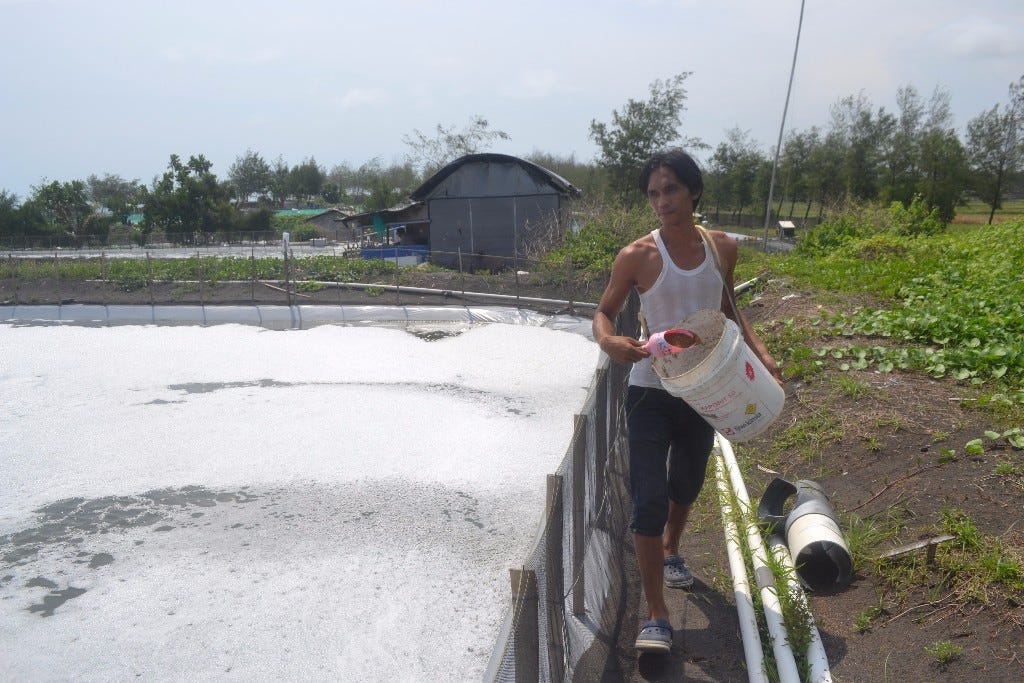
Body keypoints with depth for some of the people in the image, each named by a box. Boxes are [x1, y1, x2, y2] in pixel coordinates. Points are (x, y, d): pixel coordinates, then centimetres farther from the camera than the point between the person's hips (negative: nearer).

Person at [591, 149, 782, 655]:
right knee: (649, 497, -9)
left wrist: (759, 351, 2)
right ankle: (656, 616, 2)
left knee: (687, 484, 22)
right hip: (651, 390, -4)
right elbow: (604, 313, -6)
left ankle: (670, 551, 53)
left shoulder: (722, 247, -1)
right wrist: (607, 341, -28)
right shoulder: (637, 256, -14)